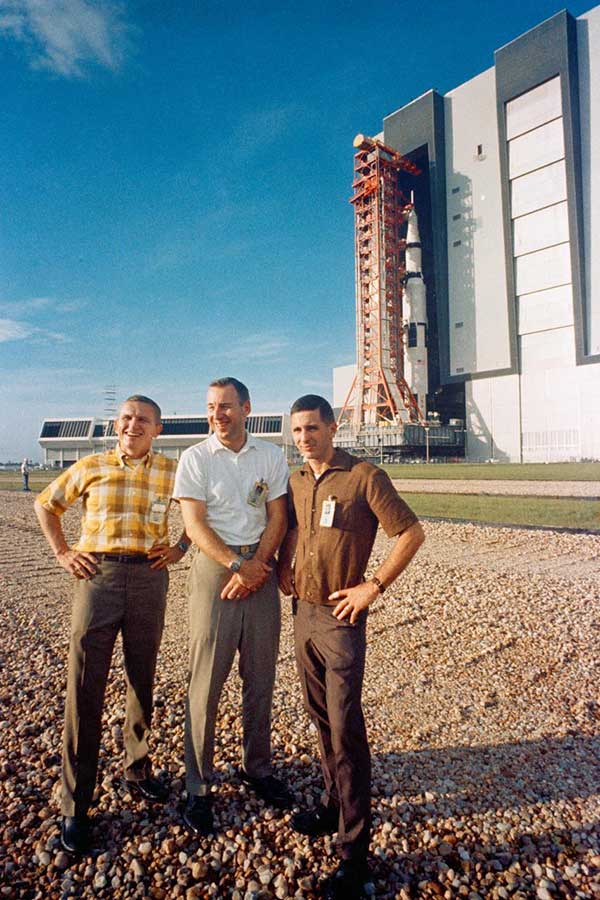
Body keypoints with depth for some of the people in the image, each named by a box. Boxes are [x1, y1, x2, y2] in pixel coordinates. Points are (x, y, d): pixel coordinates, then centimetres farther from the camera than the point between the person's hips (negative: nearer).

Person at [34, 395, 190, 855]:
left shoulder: (172, 471, 4)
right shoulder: (89, 467, 5)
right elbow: (46, 504, 18)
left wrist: (182, 546, 5)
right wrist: (62, 552, 8)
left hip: (149, 579, 1)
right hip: (97, 576, 0)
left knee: (143, 681, 14)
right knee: (84, 688, 2)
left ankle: (137, 769, 37)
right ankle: (75, 805, 17)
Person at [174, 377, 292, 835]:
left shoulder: (271, 455, 5)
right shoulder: (195, 458, -1)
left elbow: (278, 517, 2)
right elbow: (195, 526, -7)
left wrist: (257, 566, -10)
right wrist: (237, 565, -15)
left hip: (261, 569, 3)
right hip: (214, 567, -2)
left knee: (261, 678, 12)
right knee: (206, 681, 2)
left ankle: (258, 767, 31)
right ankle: (199, 787, 19)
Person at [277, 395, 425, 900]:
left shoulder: (364, 476, -12)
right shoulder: (297, 482, 8)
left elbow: (412, 533, -12)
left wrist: (375, 586, -16)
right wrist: (283, 567, 8)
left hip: (341, 618, -7)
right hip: (303, 613, 7)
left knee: (346, 730, -1)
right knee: (321, 717, 20)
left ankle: (354, 854, 13)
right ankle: (335, 803, 39)